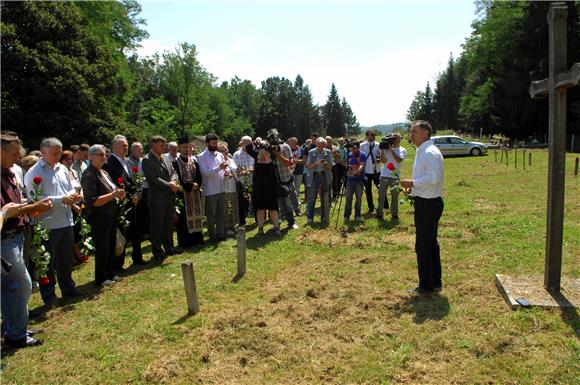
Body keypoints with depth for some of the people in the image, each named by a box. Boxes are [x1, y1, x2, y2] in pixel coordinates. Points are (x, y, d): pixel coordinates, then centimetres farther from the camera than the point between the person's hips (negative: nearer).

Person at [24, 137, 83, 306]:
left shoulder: (62, 169, 10)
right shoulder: (34, 172, -10)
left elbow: (70, 189, 18)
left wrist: (74, 196, -6)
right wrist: (61, 199, -22)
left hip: (66, 221, 6)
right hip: (48, 224, -6)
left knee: (66, 258, 19)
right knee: (47, 262, 7)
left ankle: (68, 287, 34)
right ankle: (48, 295, 20)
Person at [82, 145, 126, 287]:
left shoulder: (104, 172, 11)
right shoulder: (89, 175, -16)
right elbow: (93, 201, -23)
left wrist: (119, 195, -1)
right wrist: (113, 194, -26)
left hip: (111, 215, 9)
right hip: (99, 217, -9)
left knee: (111, 245, 17)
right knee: (102, 248, 3)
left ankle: (110, 274, 31)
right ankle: (100, 278, 17)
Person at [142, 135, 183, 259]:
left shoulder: (161, 158, 14)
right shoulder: (147, 160, -11)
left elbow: (168, 175, 18)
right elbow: (154, 179, -19)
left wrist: (172, 183, -3)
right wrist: (169, 185, -21)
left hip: (168, 198, 8)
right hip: (157, 199, -8)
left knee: (168, 225, 15)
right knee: (157, 226, 4)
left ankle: (169, 248, 27)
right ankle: (157, 251, 14)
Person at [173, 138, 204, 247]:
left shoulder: (194, 160, 11)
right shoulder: (176, 162, -5)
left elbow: (199, 176, 7)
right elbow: (177, 179, -11)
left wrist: (196, 185, -12)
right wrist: (190, 186, -15)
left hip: (195, 193, 5)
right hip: (183, 193, -5)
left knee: (196, 215, 8)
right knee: (184, 217, -1)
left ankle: (197, 238, 17)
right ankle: (185, 241, 5)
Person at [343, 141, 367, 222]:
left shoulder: (362, 155, -5)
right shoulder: (349, 155, 8)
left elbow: (362, 165, -20)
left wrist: (357, 171, -37)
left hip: (359, 179, -3)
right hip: (350, 179, 3)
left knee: (359, 198, 2)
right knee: (348, 198, 1)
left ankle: (357, 215, 13)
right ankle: (346, 216, 6)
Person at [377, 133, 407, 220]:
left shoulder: (402, 150, 3)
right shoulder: (386, 148, 5)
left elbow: (399, 160, -15)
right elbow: (383, 161, -2)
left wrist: (391, 150, -16)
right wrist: (382, 150, -10)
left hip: (395, 176, -1)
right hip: (384, 175, 1)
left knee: (395, 196, 7)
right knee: (381, 195, 3)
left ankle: (394, 213, 17)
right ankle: (379, 213, 8)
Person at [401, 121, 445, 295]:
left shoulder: (430, 152, -18)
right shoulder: (422, 151, 13)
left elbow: (434, 178, -27)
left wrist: (413, 183, -18)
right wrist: (413, 186, 8)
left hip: (428, 204, -10)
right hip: (427, 202, 10)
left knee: (423, 245, 0)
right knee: (431, 243, 17)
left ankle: (426, 285, 13)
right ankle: (435, 282, 30)